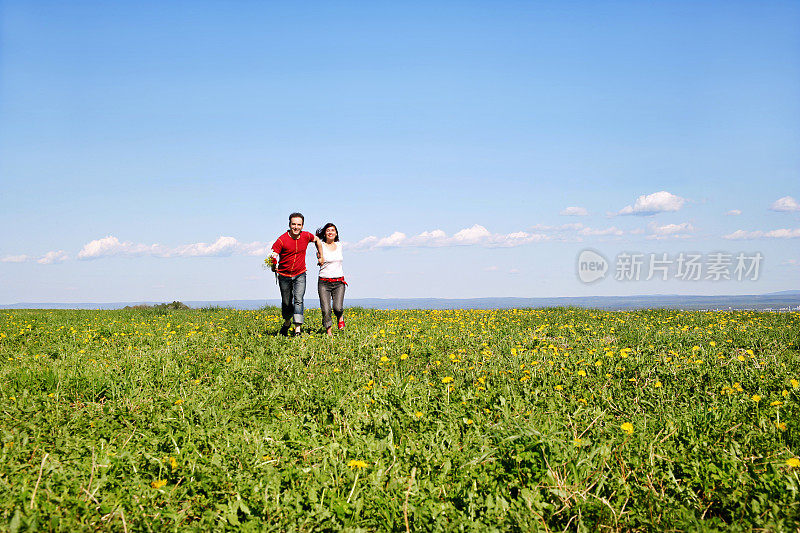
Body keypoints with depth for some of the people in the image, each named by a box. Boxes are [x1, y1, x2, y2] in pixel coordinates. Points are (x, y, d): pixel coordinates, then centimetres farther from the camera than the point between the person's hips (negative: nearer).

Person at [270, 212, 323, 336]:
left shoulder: (306, 236, -7)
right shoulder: (282, 240, -18)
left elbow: (317, 240, 16)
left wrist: (321, 255, 18)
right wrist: (273, 267, -40)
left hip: (300, 275, 1)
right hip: (284, 275, -1)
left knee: (298, 300, -18)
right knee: (286, 304, 10)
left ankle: (297, 329, -24)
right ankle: (287, 323, 39)